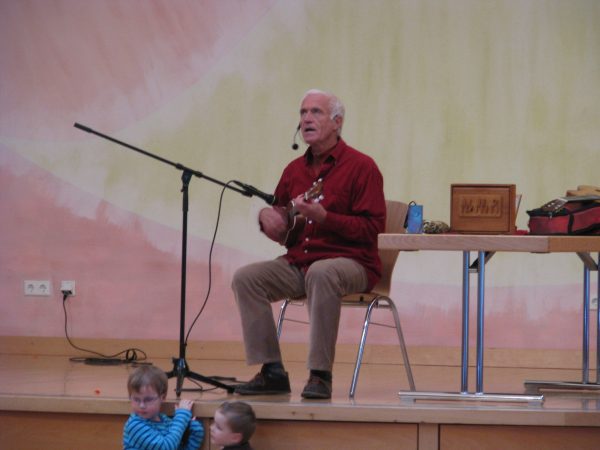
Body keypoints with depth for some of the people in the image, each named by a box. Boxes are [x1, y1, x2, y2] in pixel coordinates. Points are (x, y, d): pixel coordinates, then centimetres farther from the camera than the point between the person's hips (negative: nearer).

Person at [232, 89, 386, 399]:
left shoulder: (361, 167, -6)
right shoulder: (295, 169, 14)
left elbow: (372, 228, -15)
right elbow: (281, 229, 28)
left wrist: (323, 217, -24)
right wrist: (267, 216, 4)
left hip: (350, 262, -7)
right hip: (298, 263, 7)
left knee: (321, 273, -40)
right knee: (245, 277, -14)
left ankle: (320, 375, -33)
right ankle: (271, 371, -10)